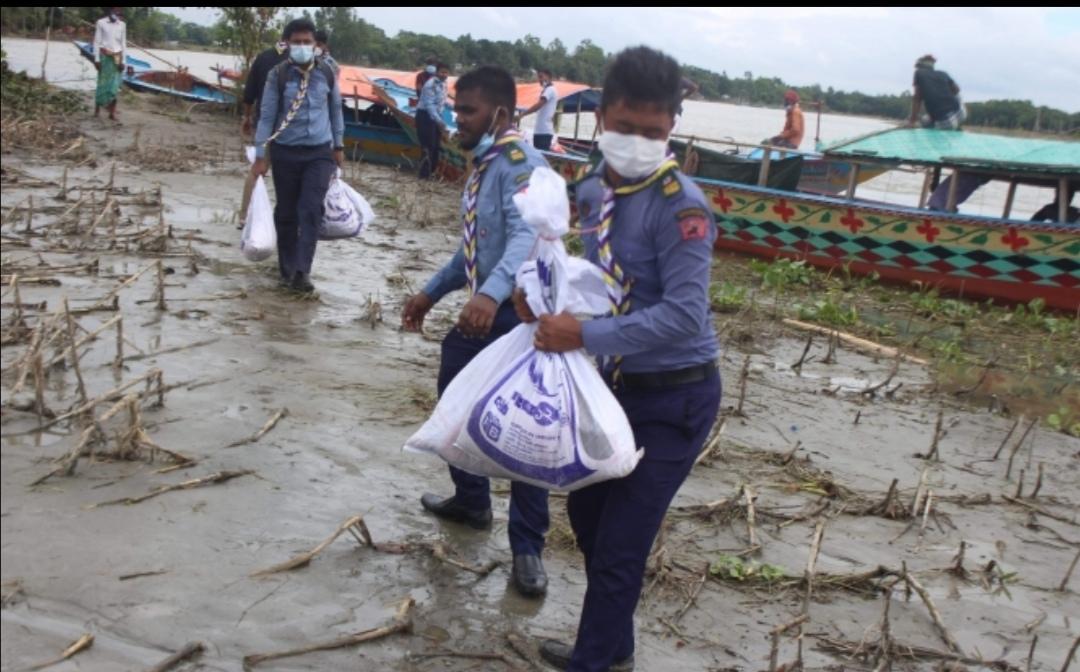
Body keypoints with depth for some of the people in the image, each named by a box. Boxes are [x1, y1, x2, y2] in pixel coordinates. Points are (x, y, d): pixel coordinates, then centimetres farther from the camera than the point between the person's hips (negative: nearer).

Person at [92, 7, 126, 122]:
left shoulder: (122, 25, 7)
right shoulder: (101, 23, -1)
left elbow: (123, 44, 9)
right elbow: (97, 42, 0)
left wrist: (123, 61, 2)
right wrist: (96, 59, -6)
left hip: (117, 57, 2)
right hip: (104, 56, -2)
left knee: (115, 85, -3)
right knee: (103, 83, 0)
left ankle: (112, 112, -1)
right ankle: (97, 109, 11)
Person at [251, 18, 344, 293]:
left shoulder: (327, 73, 1)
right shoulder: (278, 75, -7)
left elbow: (335, 110, 13)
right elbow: (267, 115, -5)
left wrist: (338, 146, 15)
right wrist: (260, 155, -7)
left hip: (320, 152, 1)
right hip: (286, 153, -1)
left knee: (311, 210, -11)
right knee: (286, 213, 7)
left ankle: (301, 271, -12)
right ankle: (287, 268, 20)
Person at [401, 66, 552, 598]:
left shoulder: (519, 161, -18)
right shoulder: (483, 163, 13)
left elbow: (527, 234, -36)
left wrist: (491, 293, -51)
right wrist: (433, 292, 25)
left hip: (518, 314, -10)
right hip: (482, 311, 10)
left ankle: (527, 549, 9)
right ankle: (471, 501, 42)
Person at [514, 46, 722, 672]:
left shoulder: (680, 206, -23)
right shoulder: (594, 189, 1)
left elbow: (684, 315, -29)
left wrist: (584, 334, -28)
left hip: (676, 396, -9)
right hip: (620, 381, 9)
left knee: (620, 542, 0)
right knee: (588, 512, 21)